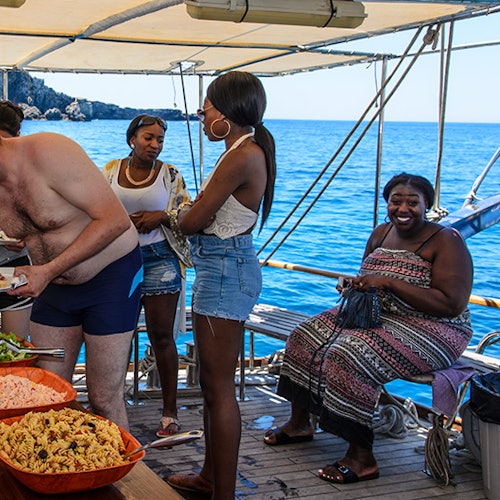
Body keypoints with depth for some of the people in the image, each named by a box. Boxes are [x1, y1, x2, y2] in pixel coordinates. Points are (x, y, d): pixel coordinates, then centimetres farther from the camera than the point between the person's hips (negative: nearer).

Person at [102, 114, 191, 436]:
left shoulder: (170, 175, 4)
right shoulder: (111, 171, 7)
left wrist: (160, 216, -13)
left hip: (159, 258, -2)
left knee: (162, 335, -2)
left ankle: (170, 411, 5)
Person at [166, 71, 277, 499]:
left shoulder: (243, 156, -20)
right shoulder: (246, 151, 14)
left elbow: (191, 221, -17)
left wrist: (183, 213, 3)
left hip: (225, 268, -11)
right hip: (221, 267, 11)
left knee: (220, 387, -3)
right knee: (212, 381, 19)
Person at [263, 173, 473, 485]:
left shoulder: (446, 242, -15)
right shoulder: (381, 234, 8)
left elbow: (452, 305, -24)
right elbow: (368, 283, 22)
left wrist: (388, 282, -25)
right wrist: (357, 286, -5)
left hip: (429, 330, -8)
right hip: (374, 315, 9)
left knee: (350, 354, -30)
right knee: (308, 336, -1)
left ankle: (362, 458, -20)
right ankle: (300, 423, 17)